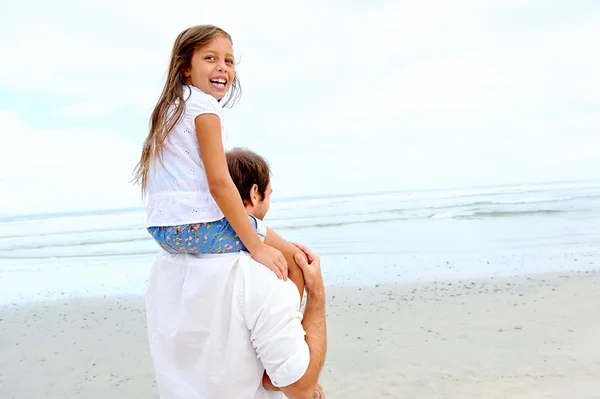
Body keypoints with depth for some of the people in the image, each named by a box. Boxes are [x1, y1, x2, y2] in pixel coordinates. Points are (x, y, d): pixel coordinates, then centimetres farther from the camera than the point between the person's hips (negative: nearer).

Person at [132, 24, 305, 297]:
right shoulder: (204, 105, -11)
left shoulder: (170, 107, 17)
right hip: (198, 226, -10)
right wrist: (257, 247, -15)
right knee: (295, 260, 1)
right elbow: (219, 183, -19)